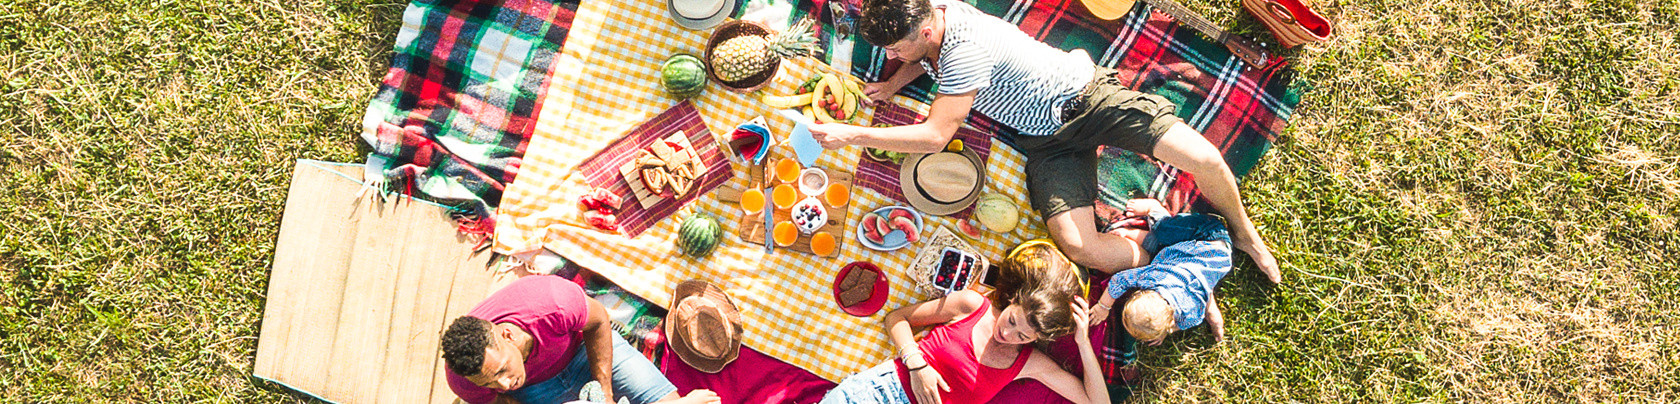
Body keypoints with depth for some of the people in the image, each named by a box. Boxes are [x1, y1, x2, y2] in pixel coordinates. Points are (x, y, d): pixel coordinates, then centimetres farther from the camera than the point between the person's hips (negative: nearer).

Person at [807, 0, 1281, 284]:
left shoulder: (968, 50, -32)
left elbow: (935, 135, -29)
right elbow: (925, 57, 23)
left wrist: (851, 135, -25)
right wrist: (895, 82, 4)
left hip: (1084, 93, -7)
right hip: (1046, 139, 7)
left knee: (1202, 159, -21)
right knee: (1077, 246, -17)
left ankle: (1244, 233, 10)